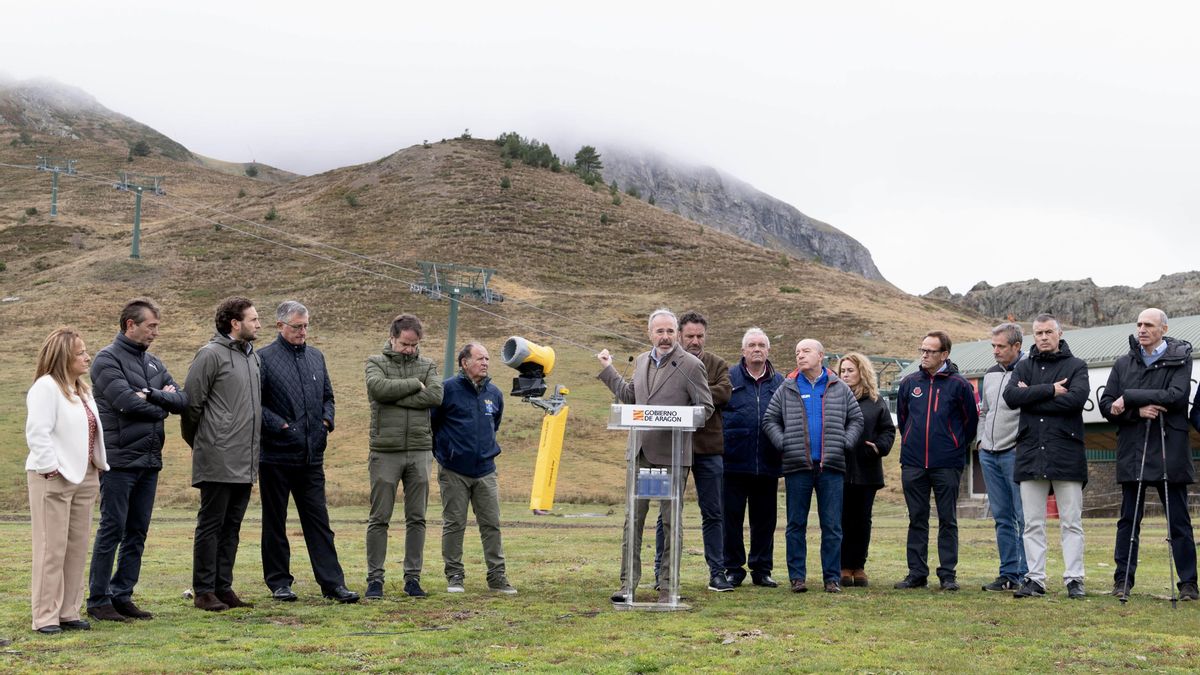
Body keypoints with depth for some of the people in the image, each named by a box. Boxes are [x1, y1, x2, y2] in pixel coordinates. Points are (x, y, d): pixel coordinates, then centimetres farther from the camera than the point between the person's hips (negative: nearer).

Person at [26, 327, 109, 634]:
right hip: (54, 480, -8)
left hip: (84, 478, 8)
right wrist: (51, 469, -19)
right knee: (52, 549, -4)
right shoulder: (46, 387, -11)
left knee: (77, 549, 10)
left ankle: (68, 612, 17)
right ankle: (45, 617, 2)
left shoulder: (82, 390, 17)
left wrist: (100, 468, 12)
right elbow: (37, 432, -18)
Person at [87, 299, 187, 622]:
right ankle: (98, 600, 4)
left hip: (150, 461, 7)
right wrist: (162, 405, -3)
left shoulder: (154, 363, 16)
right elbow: (126, 401, -19)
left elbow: (182, 400, 4)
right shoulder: (108, 359, -6)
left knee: (137, 532, 9)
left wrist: (151, 395, -13)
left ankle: (122, 596, 16)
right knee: (112, 530, -4)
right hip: (120, 460, -7)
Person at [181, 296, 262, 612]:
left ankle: (223, 587, 19)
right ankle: (204, 591, 6)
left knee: (232, 526, 12)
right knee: (211, 525, 0)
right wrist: (198, 443, 3)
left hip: (246, 461, 7)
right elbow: (192, 402, -8)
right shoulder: (211, 355, -9)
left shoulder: (253, 355, 16)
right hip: (218, 461, -7)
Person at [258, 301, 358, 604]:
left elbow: (327, 396, 23)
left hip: (312, 456, 5)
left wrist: (327, 420, 6)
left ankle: (332, 582, 5)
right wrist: (280, 426, -15)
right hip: (276, 456, -5)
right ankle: (279, 582, 17)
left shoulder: (316, 357, 13)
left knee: (318, 521, 4)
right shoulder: (264, 359, -6)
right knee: (275, 522, 7)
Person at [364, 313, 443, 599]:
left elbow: (436, 395, -9)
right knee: (379, 519, 0)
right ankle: (375, 578, 6)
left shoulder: (427, 366, 11)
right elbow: (378, 387, -16)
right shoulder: (376, 363, 6)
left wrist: (396, 397, -11)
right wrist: (414, 384, -9)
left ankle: (413, 577, 13)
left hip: (420, 452, 2)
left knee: (416, 519, 6)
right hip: (385, 452, -2)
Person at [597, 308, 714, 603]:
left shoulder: (691, 365, -5)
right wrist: (607, 369, 26)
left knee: (670, 521, 3)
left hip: (672, 454, -5)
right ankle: (628, 583, 11)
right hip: (641, 453, 5)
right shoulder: (641, 361, 13)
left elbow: (705, 407, -5)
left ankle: (668, 587, 10)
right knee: (633, 518, 5)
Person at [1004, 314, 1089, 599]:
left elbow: (1076, 398, -13)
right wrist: (1049, 390, -12)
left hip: (1067, 455, -3)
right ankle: (1035, 579, 9)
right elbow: (1010, 396, -4)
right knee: (1033, 524, 4)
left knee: (1071, 522, 0)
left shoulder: (1076, 366, 6)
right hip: (1030, 454, 3)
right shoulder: (1024, 367, 15)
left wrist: (1031, 397, -7)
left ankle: (1074, 579, 3)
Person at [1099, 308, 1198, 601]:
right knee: (1128, 519, 6)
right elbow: (1106, 405, 5)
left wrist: (1129, 398, -15)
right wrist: (1138, 411, -13)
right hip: (1132, 452, 3)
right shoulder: (1124, 363, 10)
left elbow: (1177, 395, -14)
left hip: (1169, 450, -3)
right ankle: (1123, 580, 11)